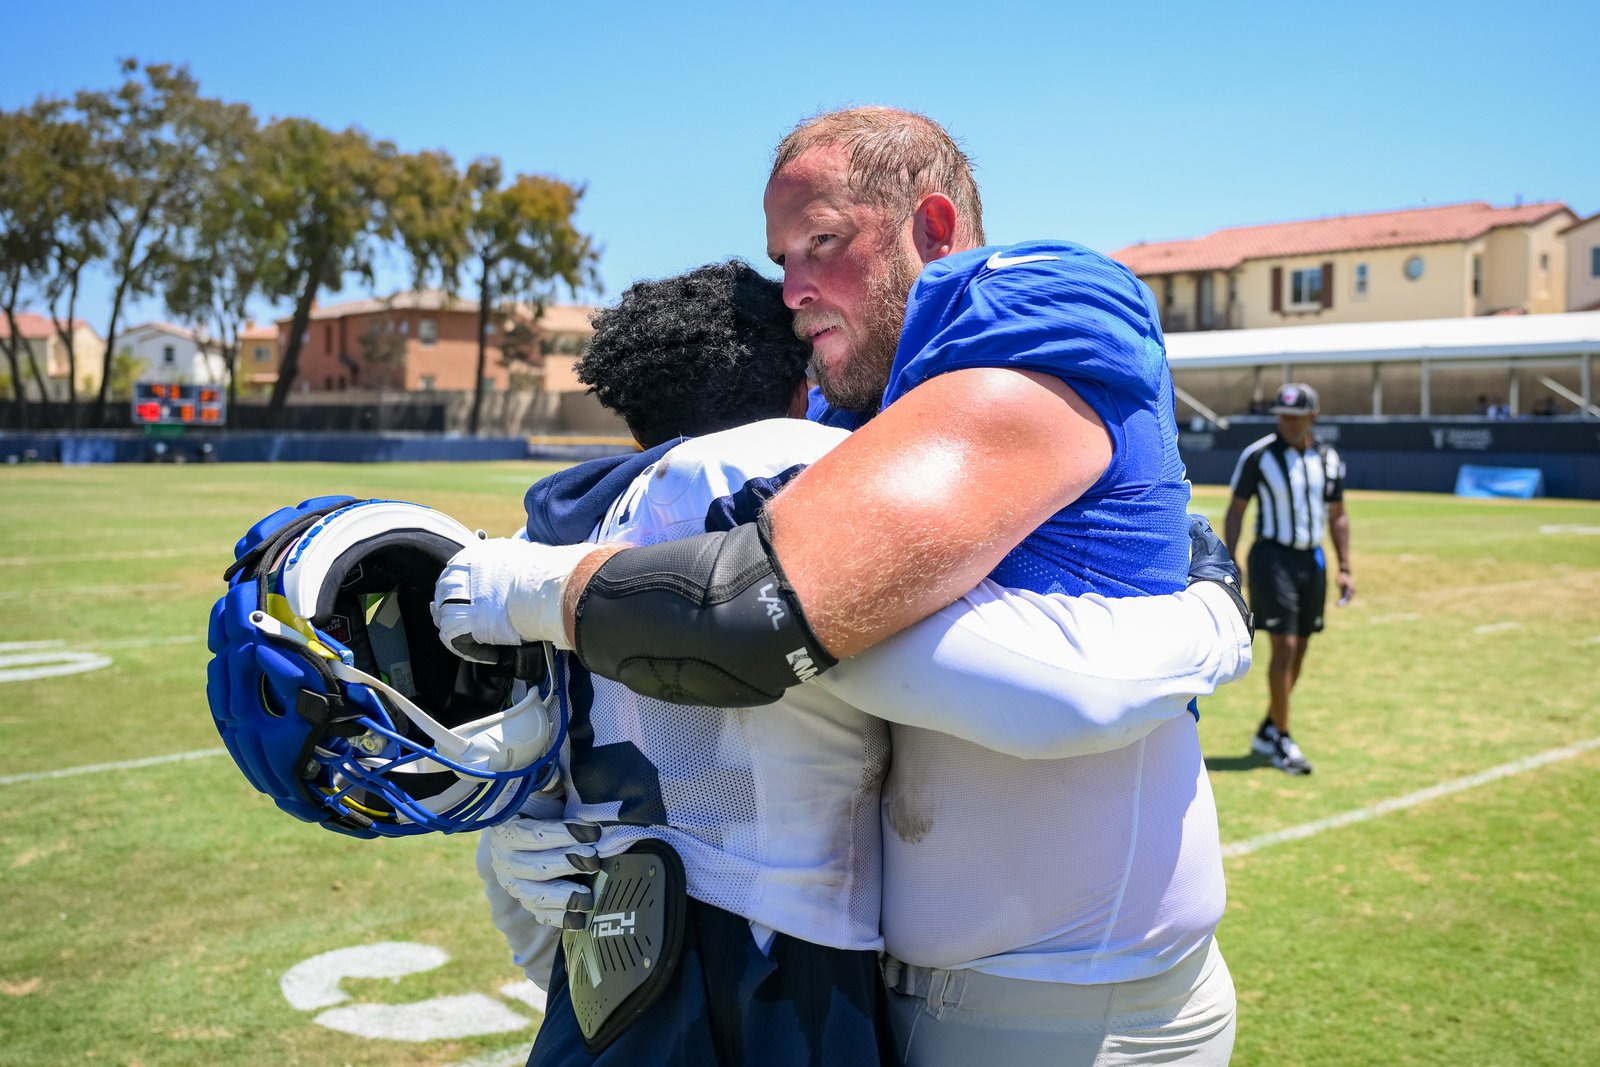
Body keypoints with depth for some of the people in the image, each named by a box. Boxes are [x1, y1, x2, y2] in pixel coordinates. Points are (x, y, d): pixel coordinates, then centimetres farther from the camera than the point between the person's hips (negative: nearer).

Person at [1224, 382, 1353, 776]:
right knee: (1284, 646, -12)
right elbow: (1236, 510, -2)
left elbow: (1337, 516, 14)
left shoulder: (1329, 459, 7)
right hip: (1273, 556, -5)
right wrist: (1230, 564, -8)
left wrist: (1345, 568, 8)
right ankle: (1282, 740, -2)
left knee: (1299, 649, 9)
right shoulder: (1257, 455, -6)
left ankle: (1267, 731, 24)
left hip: (1312, 559, 5)